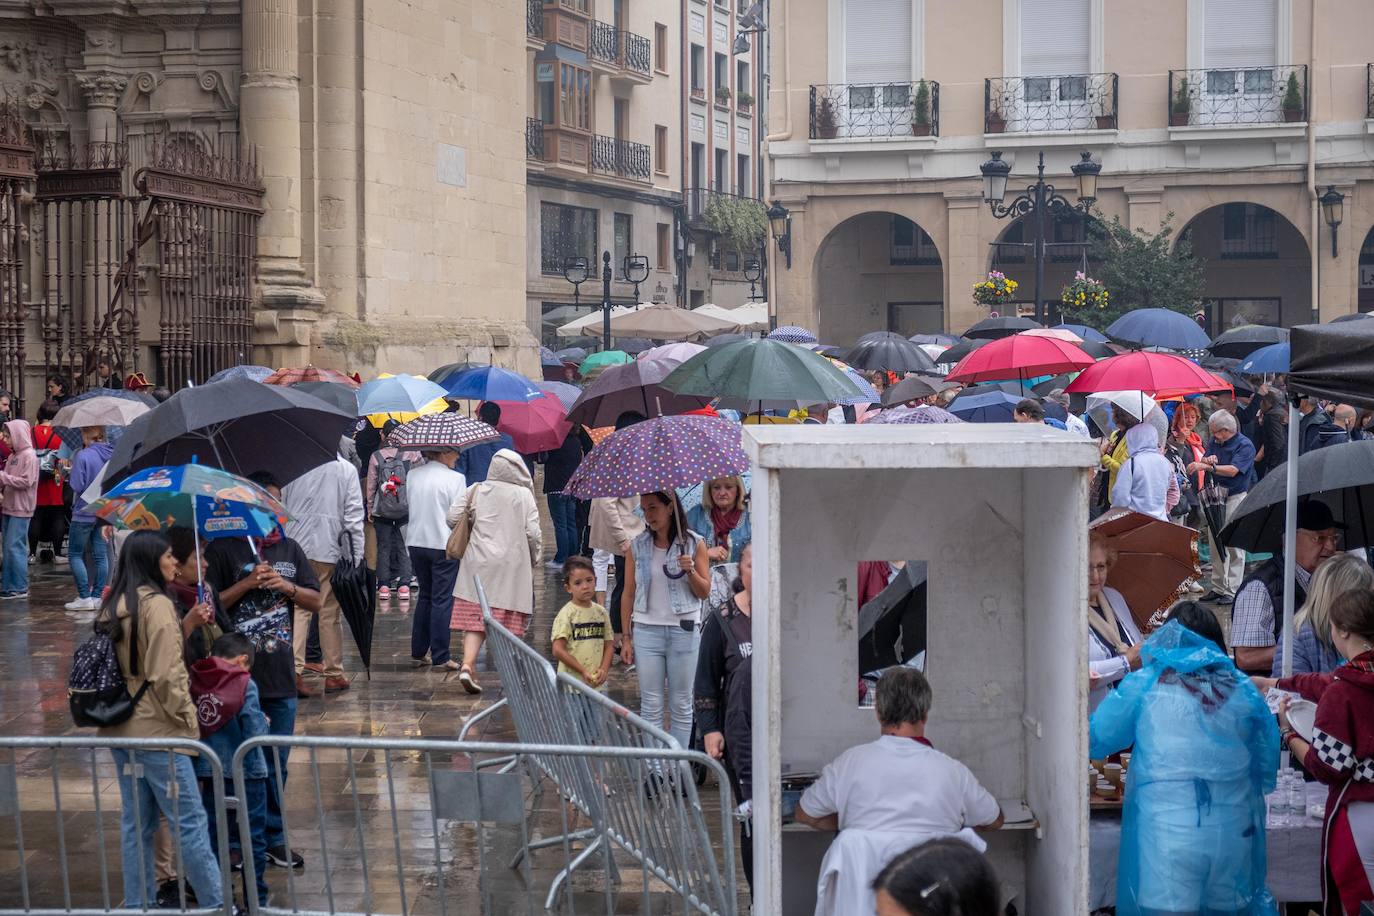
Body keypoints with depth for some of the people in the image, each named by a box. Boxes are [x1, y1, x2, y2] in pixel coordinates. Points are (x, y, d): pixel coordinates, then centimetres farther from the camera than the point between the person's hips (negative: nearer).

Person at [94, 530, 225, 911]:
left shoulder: (111, 607, 10)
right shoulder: (157, 605, -14)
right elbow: (166, 676, -18)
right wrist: (189, 720, -8)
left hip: (120, 730, 8)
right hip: (157, 731, -8)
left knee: (136, 823, 13)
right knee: (190, 822, -1)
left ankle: (138, 904, 18)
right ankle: (215, 903, 5)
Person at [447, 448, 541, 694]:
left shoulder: (476, 491, 3)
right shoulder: (524, 495, -1)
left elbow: (453, 518, -2)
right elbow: (533, 533, -5)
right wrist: (534, 560, 11)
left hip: (478, 563, 2)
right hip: (513, 563, -2)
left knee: (475, 618, 2)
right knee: (510, 619, 6)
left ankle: (467, 664, -15)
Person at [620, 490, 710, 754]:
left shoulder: (694, 544, 1)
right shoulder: (637, 547, 5)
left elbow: (705, 592, 3)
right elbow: (628, 594, 8)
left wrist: (690, 570, -16)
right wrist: (626, 638, 4)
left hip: (683, 630, -1)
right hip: (646, 630, 1)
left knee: (681, 705, 4)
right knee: (651, 706, 2)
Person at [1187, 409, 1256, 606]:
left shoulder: (1244, 445, -12)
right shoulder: (1215, 442, 10)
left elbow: (1233, 470, -23)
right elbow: (1203, 461, 7)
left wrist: (1206, 466, -26)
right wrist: (1207, 460, -16)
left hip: (1235, 498, -7)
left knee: (1235, 546, -4)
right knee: (1215, 545, 11)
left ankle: (1232, 591, -2)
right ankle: (1218, 587, 18)